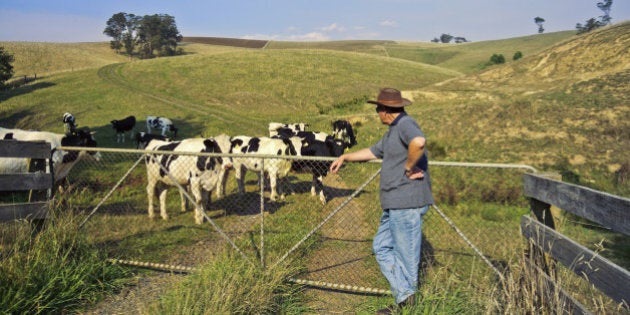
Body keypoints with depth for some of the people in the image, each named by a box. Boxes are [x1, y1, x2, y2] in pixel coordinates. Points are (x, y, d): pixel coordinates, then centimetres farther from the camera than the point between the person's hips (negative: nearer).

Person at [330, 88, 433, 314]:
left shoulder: (405, 124, -13)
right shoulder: (392, 131, 19)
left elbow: (419, 142, -35)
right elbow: (373, 152, 34)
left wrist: (409, 168, -21)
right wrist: (345, 157, 42)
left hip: (407, 203, -11)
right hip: (394, 204, 11)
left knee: (405, 253, 1)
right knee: (382, 247, 15)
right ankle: (405, 295, 18)